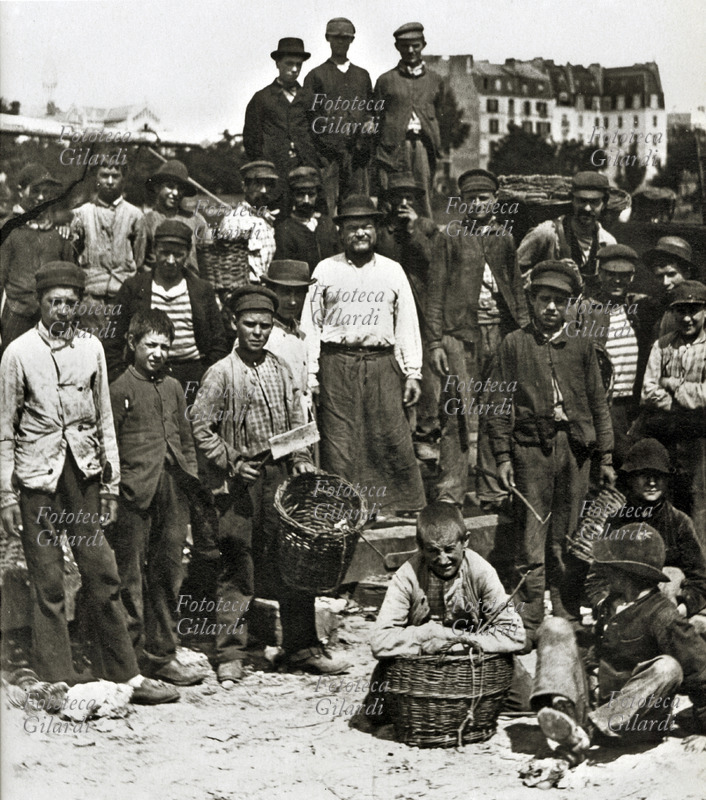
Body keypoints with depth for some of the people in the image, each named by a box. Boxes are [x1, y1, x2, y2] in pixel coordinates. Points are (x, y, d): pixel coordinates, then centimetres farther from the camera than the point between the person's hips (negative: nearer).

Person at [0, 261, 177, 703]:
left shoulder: (91, 348, 8)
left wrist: (111, 484, 9)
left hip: (84, 472, 3)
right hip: (38, 475, -3)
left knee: (103, 575, 3)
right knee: (48, 583, 1)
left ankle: (124, 674, 11)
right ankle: (58, 681, 10)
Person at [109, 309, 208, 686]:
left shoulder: (173, 387, 16)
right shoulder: (120, 389, -3)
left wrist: (190, 482, 13)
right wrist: (115, 489, -10)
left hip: (173, 491, 6)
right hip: (135, 497, -6)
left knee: (167, 574, 11)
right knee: (130, 577, -2)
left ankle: (161, 654, 21)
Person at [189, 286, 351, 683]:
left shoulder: (282, 370, 10)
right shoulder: (222, 373, -4)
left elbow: (297, 422, 17)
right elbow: (200, 426, -4)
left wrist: (302, 459, 4)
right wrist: (229, 462, -11)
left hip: (280, 476, 4)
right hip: (239, 482, -4)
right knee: (238, 567, -1)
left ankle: (303, 648, 16)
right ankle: (231, 655, 8)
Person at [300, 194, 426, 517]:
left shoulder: (393, 271, 11)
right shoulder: (325, 270, 8)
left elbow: (407, 323, 12)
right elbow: (311, 324, 7)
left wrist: (413, 372, 6)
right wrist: (310, 376, 0)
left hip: (382, 362, 1)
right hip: (337, 364, -1)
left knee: (394, 436, -4)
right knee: (338, 439, -3)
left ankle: (406, 505, 6)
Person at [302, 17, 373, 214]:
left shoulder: (362, 75, 21)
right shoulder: (316, 76, 9)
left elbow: (371, 110, 25)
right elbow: (308, 116, 4)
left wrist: (370, 123, 2)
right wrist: (332, 124, -13)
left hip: (357, 151, 3)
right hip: (328, 152, -3)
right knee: (326, 208, -11)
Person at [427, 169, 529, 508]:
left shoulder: (506, 239, 15)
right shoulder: (450, 239, 8)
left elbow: (517, 289, 17)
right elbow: (436, 291, 5)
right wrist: (435, 341, -3)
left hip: (500, 332, 2)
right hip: (460, 331, -2)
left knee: (496, 414, 3)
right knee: (457, 413, -6)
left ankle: (493, 490, 10)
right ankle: (450, 491, -2)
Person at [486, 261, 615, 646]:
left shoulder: (582, 347, 13)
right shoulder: (514, 344, 7)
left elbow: (598, 404, 14)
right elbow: (499, 402, 4)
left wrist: (605, 457, 8)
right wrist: (502, 456, -4)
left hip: (575, 448, 2)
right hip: (531, 447, -2)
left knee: (569, 542, 4)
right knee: (530, 542, -3)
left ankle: (567, 621, 12)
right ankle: (528, 625, 2)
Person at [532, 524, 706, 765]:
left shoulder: (662, 616, -10)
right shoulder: (609, 605, 12)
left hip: (635, 723, -6)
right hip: (594, 707, 6)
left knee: (667, 667, -34)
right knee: (556, 626, -3)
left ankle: (585, 732, -47)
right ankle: (562, 708, -32)